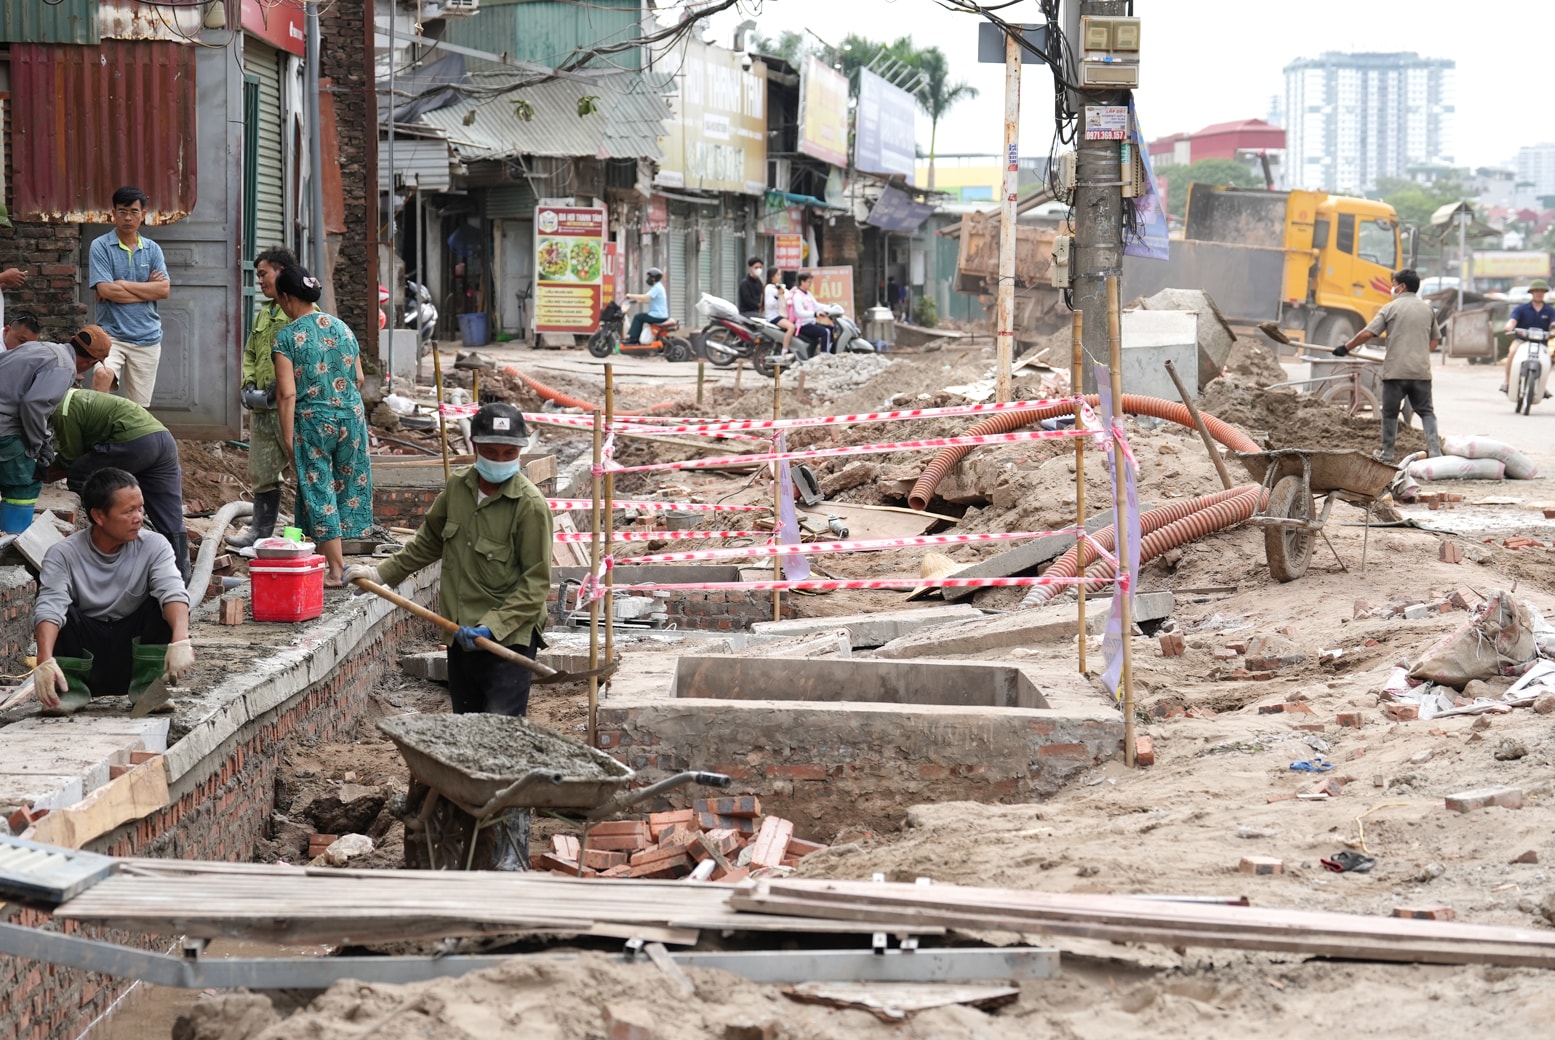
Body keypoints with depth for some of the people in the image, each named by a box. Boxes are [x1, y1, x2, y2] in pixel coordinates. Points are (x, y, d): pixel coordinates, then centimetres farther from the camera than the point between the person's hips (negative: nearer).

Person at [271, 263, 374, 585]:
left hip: (313, 420, -5)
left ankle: (337, 567, 0)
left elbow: (287, 393, -14)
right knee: (347, 485, 13)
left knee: (318, 489, 2)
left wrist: (288, 437, -11)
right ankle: (335, 556, 18)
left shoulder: (287, 337, -9)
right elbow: (359, 379, 13)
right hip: (351, 415, 5)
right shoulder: (341, 327, 8)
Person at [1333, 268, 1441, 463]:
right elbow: (1434, 342, 18)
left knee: (1390, 413, 9)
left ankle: (1387, 453, 14)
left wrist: (1346, 348, 6)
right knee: (1426, 412, 7)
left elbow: (1367, 333, -5)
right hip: (1421, 371, 3)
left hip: (1395, 371, -3)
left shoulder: (1391, 308, -1)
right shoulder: (1428, 309, 11)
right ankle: (1434, 451, -6)